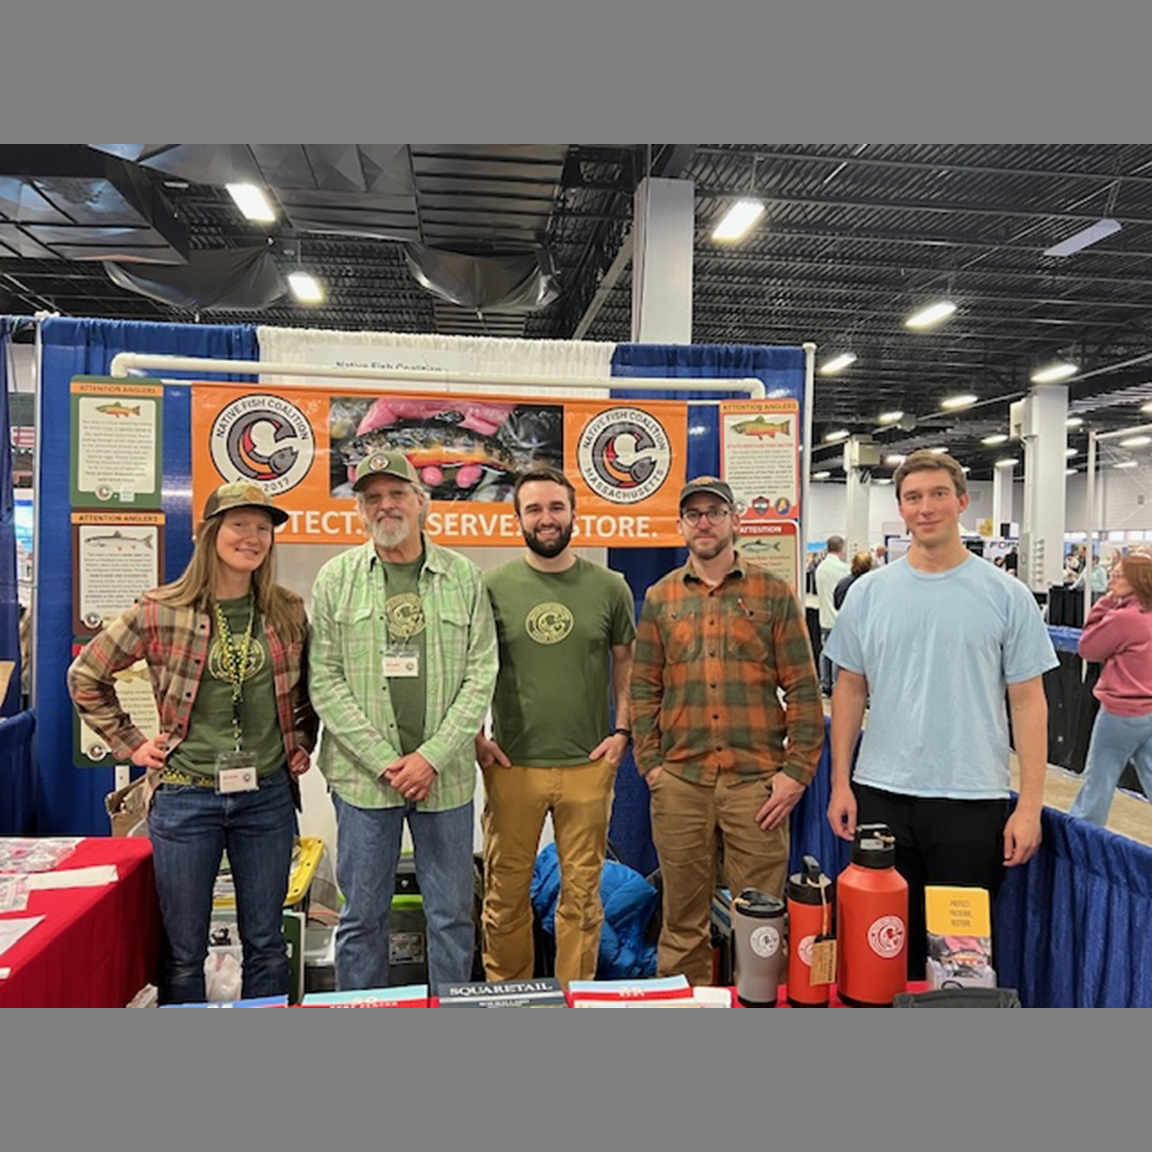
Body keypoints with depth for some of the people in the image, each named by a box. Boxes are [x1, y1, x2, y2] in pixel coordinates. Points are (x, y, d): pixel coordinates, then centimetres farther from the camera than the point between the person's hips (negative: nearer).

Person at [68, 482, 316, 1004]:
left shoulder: (289, 612, 1)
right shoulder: (160, 611, -7)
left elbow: (312, 686, 17)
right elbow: (85, 675, 5)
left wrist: (302, 742, 8)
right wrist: (130, 744, 2)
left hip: (267, 795, 2)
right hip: (186, 796, -2)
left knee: (265, 943, 14)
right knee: (184, 951, 12)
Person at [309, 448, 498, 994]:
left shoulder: (464, 576, 2)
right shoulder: (336, 577, 1)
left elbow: (481, 674, -1)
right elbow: (324, 681, -3)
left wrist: (432, 756, -10)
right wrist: (384, 762, -11)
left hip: (445, 775, 1)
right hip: (363, 776, 0)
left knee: (452, 916, 12)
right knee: (363, 917, 12)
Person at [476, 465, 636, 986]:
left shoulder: (609, 587, 2)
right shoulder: (492, 586, -1)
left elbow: (625, 661, 10)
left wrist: (622, 730, 0)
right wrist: (473, 737, -2)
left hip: (588, 766, 1)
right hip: (511, 766, 0)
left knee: (582, 892, 12)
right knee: (505, 892, 11)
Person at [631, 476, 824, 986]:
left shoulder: (773, 594, 2)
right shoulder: (660, 598, 8)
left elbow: (803, 689, 1)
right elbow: (644, 688, 9)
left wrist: (796, 771, -5)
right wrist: (650, 765, 1)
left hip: (757, 780, -1)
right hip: (679, 782, 2)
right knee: (682, 923, 13)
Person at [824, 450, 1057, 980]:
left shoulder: (1006, 596, -2)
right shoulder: (869, 593, 3)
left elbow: (1028, 701, -1)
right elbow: (850, 690, 7)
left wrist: (1030, 805, -6)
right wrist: (841, 783, 3)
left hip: (973, 800, -2)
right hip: (880, 796, 2)